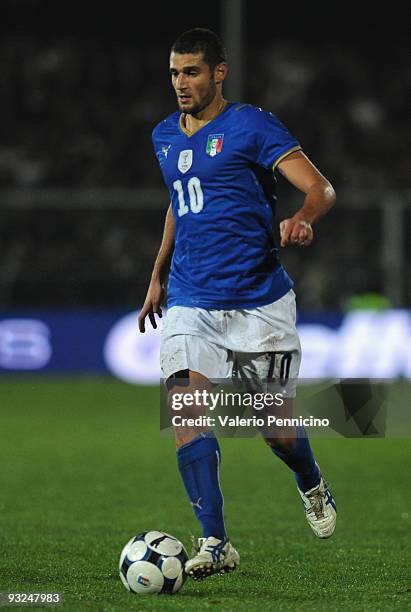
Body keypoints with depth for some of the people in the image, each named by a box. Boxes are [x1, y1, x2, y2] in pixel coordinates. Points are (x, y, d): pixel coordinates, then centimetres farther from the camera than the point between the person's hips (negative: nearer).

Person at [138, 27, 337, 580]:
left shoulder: (251, 126, -7)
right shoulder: (164, 136, 12)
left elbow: (320, 188, -15)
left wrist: (302, 219, -36)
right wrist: (158, 276, 30)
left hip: (260, 301, -4)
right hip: (190, 303, 4)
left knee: (280, 432, 1)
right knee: (187, 410, -17)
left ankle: (312, 487, 36)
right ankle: (215, 543, -15)